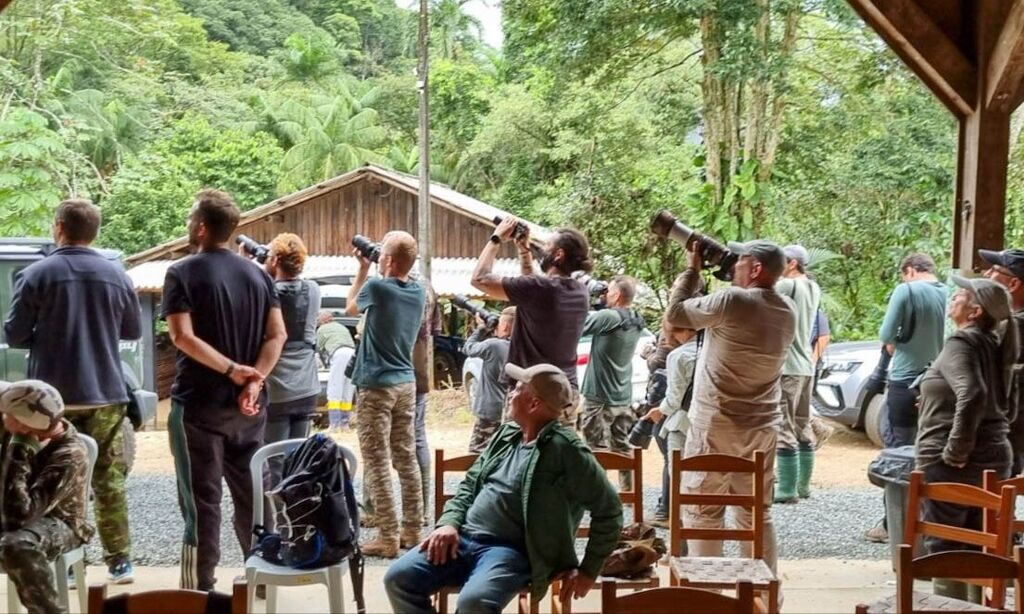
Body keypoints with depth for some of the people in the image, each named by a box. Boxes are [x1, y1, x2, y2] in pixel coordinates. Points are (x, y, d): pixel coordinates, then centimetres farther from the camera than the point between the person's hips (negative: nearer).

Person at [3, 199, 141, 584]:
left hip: (54, 397, -2)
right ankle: (120, 563, 10)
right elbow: (133, 332, 10)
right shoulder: (117, 275, 1)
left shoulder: (36, 274, -7)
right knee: (110, 481, 8)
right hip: (106, 395, 2)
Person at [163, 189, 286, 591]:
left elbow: (182, 336, -19)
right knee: (252, 493, 15)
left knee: (202, 499, 2)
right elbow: (277, 334, -1)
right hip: (248, 404, 5)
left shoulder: (182, 273, -7)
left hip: (199, 404, -5)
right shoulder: (258, 274, 8)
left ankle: (200, 588, 8)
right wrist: (253, 380, -10)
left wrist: (232, 369, -17)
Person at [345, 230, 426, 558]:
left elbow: (351, 307, 6)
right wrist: (370, 271, 15)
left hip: (376, 386, -7)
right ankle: (412, 530, 17)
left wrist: (362, 269, 14)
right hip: (406, 383, 7)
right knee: (406, 458, 12)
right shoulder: (418, 291, 4)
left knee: (377, 462, -3)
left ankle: (388, 538, -2)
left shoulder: (377, 287, -15)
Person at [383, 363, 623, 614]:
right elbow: (470, 483, 21)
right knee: (399, 579, -11)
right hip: (463, 537, 7)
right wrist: (449, 522, 2)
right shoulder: (506, 433, 14)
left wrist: (588, 570, -6)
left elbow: (609, 509, -7)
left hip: (511, 550, -7)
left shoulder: (565, 450, -9)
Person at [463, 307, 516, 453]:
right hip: (510, 412, 7)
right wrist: (488, 332, 6)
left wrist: (481, 328, 7)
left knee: (477, 453, 0)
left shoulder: (493, 345, -18)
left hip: (489, 411, -7)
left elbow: (468, 348, -3)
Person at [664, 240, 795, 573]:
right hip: (762, 427, 7)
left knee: (703, 513, 3)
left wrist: (692, 270, 2)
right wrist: (725, 273, 13)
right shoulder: (787, 310, 4)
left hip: (716, 424, -6)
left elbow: (675, 314, -9)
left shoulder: (732, 301, -17)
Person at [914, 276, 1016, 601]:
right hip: (994, 458, 8)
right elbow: (993, 400, 17)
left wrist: (955, 452, -23)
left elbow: (972, 395, -30)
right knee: (977, 550, 16)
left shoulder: (961, 342, -15)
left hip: (948, 463, -8)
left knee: (944, 549, 2)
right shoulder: (996, 343, 11)